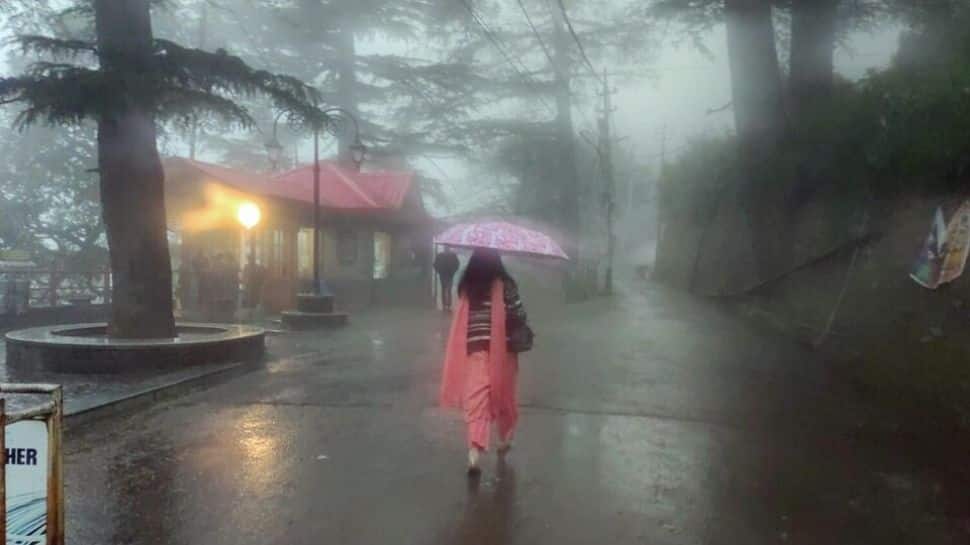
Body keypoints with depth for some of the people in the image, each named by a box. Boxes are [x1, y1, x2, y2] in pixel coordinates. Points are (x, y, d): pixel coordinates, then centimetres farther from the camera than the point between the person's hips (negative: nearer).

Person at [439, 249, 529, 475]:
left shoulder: (467, 287, 1)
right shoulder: (504, 285, -8)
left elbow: (465, 319, 5)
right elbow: (519, 316, -10)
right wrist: (520, 330, 8)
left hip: (474, 348, 1)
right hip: (501, 349, -1)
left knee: (476, 400, -4)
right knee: (503, 396, 17)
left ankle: (475, 450, -18)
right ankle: (504, 439, 36)